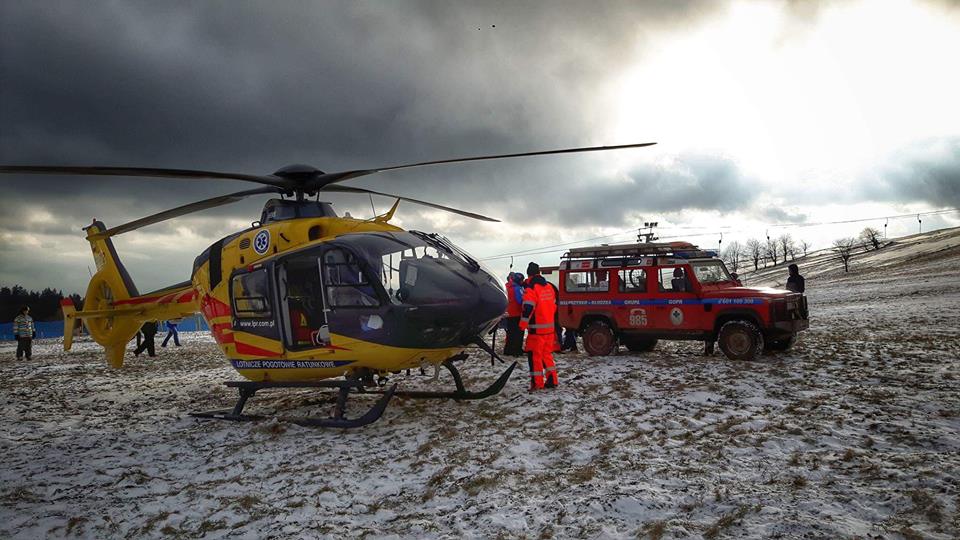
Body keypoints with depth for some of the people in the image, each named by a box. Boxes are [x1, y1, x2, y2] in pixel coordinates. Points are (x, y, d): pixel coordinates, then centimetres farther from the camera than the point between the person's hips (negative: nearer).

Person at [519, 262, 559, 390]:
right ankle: (552, 380, 18)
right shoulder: (549, 287, 11)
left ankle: (537, 383, 2)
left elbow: (527, 309, -20)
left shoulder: (531, 288, -13)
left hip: (536, 329, -7)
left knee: (535, 355, 0)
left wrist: (522, 325, -13)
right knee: (547, 354, 17)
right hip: (549, 327, 7)